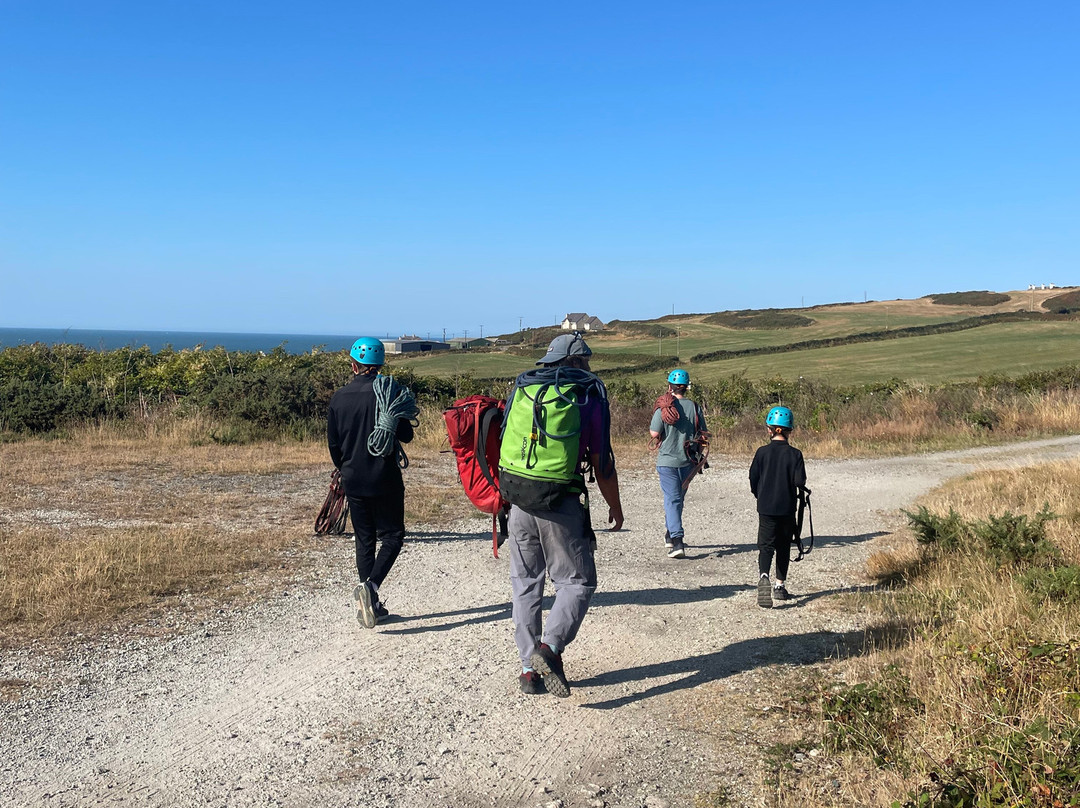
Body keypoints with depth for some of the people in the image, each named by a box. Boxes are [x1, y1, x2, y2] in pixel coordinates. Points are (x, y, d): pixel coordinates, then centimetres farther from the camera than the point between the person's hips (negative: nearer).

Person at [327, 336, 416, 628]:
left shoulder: (339, 398, 0)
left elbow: (333, 443, 6)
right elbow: (406, 435, -9)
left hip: (353, 481, 4)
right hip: (385, 480, -3)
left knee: (364, 539, 13)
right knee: (392, 536, 8)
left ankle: (370, 604, 15)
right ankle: (370, 585, -15)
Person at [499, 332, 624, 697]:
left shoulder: (522, 387, 11)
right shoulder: (588, 393, -1)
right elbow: (601, 461, -1)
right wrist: (615, 506, 11)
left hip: (518, 500, 5)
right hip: (560, 502, -4)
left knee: (525, 582, 14)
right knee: (577, 581, 8)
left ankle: (529, 669, 16)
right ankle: (550, 647, -12)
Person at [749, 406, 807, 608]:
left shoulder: (762, 452, -4)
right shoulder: (794, 454, -6)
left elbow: (753, 479, -2)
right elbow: (800, 481, -10)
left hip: (766, 508, 0)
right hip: (787, 508, 0)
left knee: (766, 546, -1)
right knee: (783, 546, 14)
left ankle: (763, 577, -27)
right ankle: (780, 585, 18)